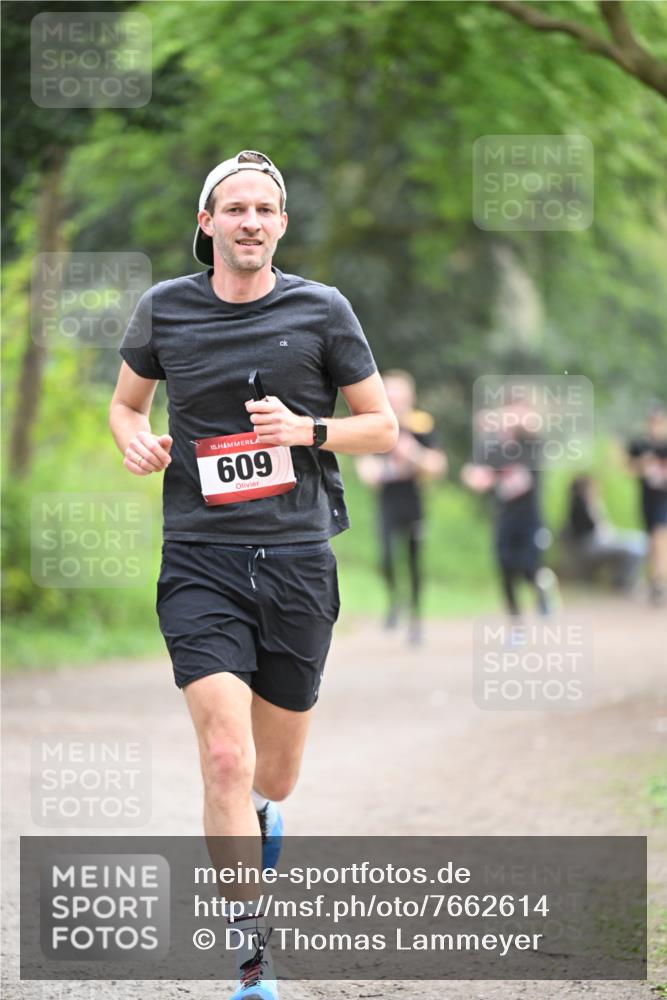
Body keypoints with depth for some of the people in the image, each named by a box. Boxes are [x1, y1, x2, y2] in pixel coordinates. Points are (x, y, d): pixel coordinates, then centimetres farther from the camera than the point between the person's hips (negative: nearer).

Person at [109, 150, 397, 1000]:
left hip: (298, 559, 1)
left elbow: (383, 427, 8)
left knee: (274, 772, 12)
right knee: (226, 757, -17)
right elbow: (125, 401, 21)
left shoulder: (321, 310, 3)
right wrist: (136, 441, -2)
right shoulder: (164, 310, 4)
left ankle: (257, 815, 51)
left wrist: (307, 429, -10)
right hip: (201, 561, -1)